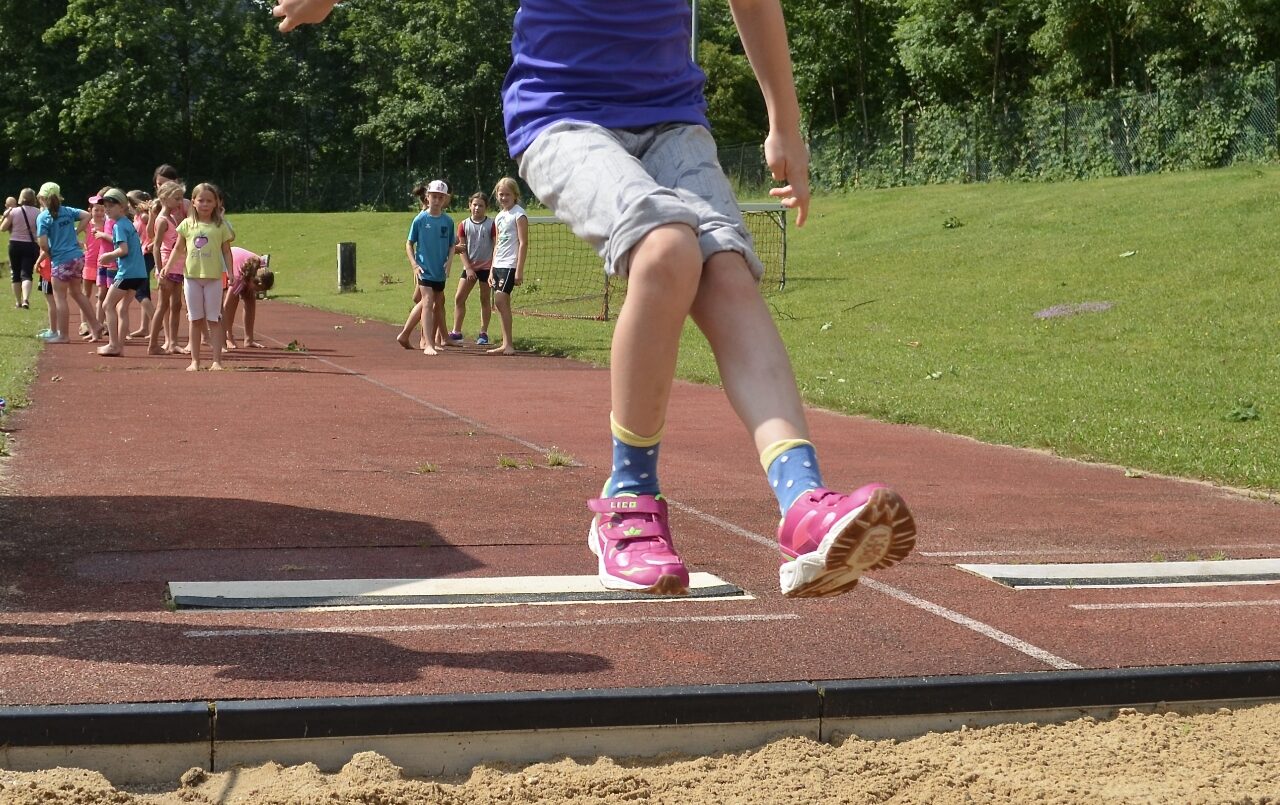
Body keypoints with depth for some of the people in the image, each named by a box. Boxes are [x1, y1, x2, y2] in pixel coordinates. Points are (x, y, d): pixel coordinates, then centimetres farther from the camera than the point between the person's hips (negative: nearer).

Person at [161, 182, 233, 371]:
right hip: (192, 276, 2)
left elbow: (227, 251, 3)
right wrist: (168, 267, -2)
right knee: (195, 320, 8)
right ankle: (195, 361, 12)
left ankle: (217, 361, 1)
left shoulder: (220, 226, 1)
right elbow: (178, 249, 9)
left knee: (214, 320, 0)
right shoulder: (187, 224, 5)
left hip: (214, 277, -2)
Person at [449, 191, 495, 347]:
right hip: (469, 267, 3)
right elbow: (462, 249, 3)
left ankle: (483, 334, 11)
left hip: (486, 267, -3)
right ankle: (456, 333, 6)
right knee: (459, 298, -1)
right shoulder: (464, 225, 2)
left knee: (485, 299, 4)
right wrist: (468, 268, -6)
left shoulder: (491, 224, -4)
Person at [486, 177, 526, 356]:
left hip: (510, 265, -8)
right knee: (501, 304, 6)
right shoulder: (499, 216, 17)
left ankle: (508, 345, -11)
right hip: (498, 265, 8)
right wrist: (492, 269, 17)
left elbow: (523, 243, -11)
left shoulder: (518, 214, -6)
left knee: (500, 301, -15)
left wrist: (519, 270, -17)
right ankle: (507, 343, 9)